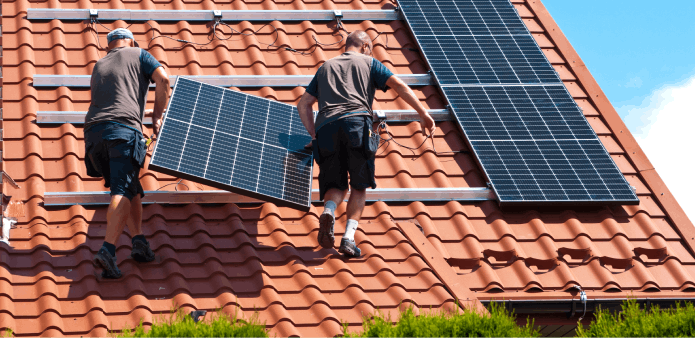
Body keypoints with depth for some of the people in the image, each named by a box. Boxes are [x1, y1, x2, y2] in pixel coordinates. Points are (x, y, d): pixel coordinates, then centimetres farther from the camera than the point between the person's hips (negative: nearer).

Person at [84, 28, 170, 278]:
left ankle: (139, 240, -1)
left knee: (131, 190, 17)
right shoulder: (138, 55, 17)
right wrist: (157, 116, 11)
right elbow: (162, 79, 2)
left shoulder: (99, 66, 32)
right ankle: (107, 250, -30)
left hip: (93, 130, 5)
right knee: (123, 191, -13)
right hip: (123, 127, -5)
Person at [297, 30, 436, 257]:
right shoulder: (368, 62, 22)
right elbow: (399, 85, 9)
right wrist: (423, 114, 7)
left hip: (325, 127, 3)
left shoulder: (326, 67, 32)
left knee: (336, 185, 12)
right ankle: (349, 237, -12)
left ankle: (329, 212, -22)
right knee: (359, 186, 6)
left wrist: (314, 135, 26)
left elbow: (303, 104, 26)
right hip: (356, 122, -3)